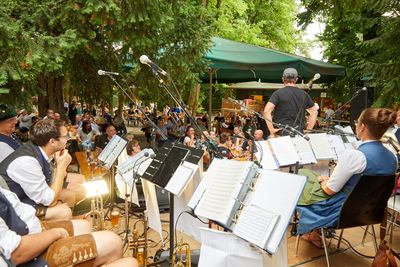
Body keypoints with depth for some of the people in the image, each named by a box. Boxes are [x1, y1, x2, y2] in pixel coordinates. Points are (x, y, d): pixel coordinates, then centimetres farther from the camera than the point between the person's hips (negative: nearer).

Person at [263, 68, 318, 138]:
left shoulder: (278, 93, -3)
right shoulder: (304, 94, 10)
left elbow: (267, 111, -15)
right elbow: (314, 111, 17)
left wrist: (272, 131, -11)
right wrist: (308, 129, 16)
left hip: (282, 133, -4)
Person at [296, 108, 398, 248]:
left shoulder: (353, 156, -30)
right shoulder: (392, 157, -5)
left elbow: (329, 190, -21)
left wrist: (322, 180, 1)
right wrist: (329, 179, 10)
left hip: (340, 212, -7)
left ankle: (311, 233, 32)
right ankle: (312, 233, 30)